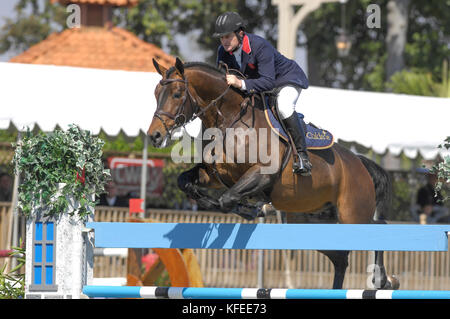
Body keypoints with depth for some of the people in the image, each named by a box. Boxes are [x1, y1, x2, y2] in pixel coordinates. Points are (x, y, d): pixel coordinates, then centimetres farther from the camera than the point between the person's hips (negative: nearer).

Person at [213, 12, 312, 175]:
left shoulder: (260, 46, -36)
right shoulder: (223, 51, -14)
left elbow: (268, 82, -42)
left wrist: (241, 84, -54)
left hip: (287, 78, -8)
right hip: (256, 84, 8)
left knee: (283, 107, -36)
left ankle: (302, 155, -28)